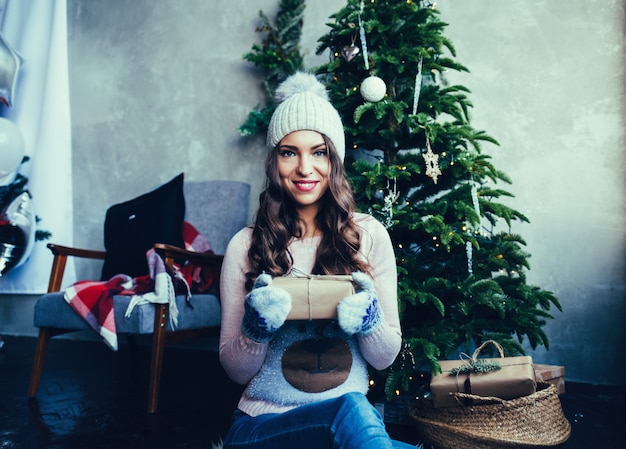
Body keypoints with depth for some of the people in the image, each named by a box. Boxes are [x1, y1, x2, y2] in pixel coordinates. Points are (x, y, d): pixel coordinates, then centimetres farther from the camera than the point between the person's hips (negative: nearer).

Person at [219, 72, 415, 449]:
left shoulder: (370, 235, -3)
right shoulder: (246, 246, -5)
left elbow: (385, 358, 3)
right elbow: (235, 371, 1)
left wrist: (369, 319, -20)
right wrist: (256, 328, -20)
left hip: (351, 411, 2)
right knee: (351, 411, -35)